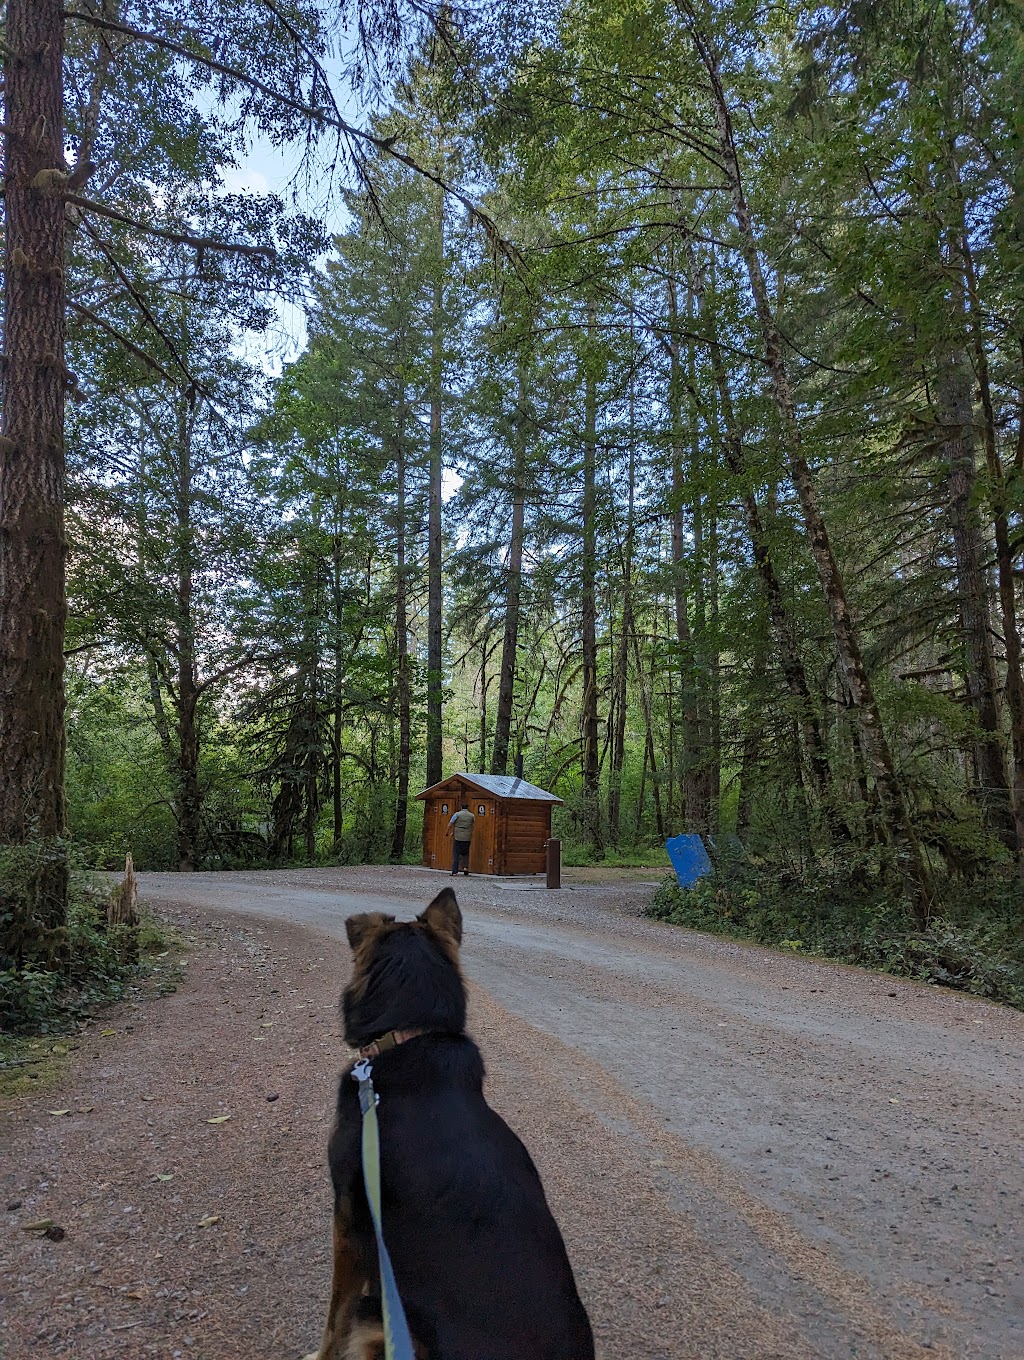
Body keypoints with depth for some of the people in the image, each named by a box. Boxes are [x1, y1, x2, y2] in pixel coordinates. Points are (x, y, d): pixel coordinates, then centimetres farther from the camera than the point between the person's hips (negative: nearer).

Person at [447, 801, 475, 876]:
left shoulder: (457, 814, -3)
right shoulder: (472, 816, 5)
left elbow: (450, 825, -3)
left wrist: (448, 832, 14)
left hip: (458, 837, -2)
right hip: (467, 838, 2)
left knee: (456, 854, 2)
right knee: (466, 853, 19)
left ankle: (454, 871, -3)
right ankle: (465, 867, 3)